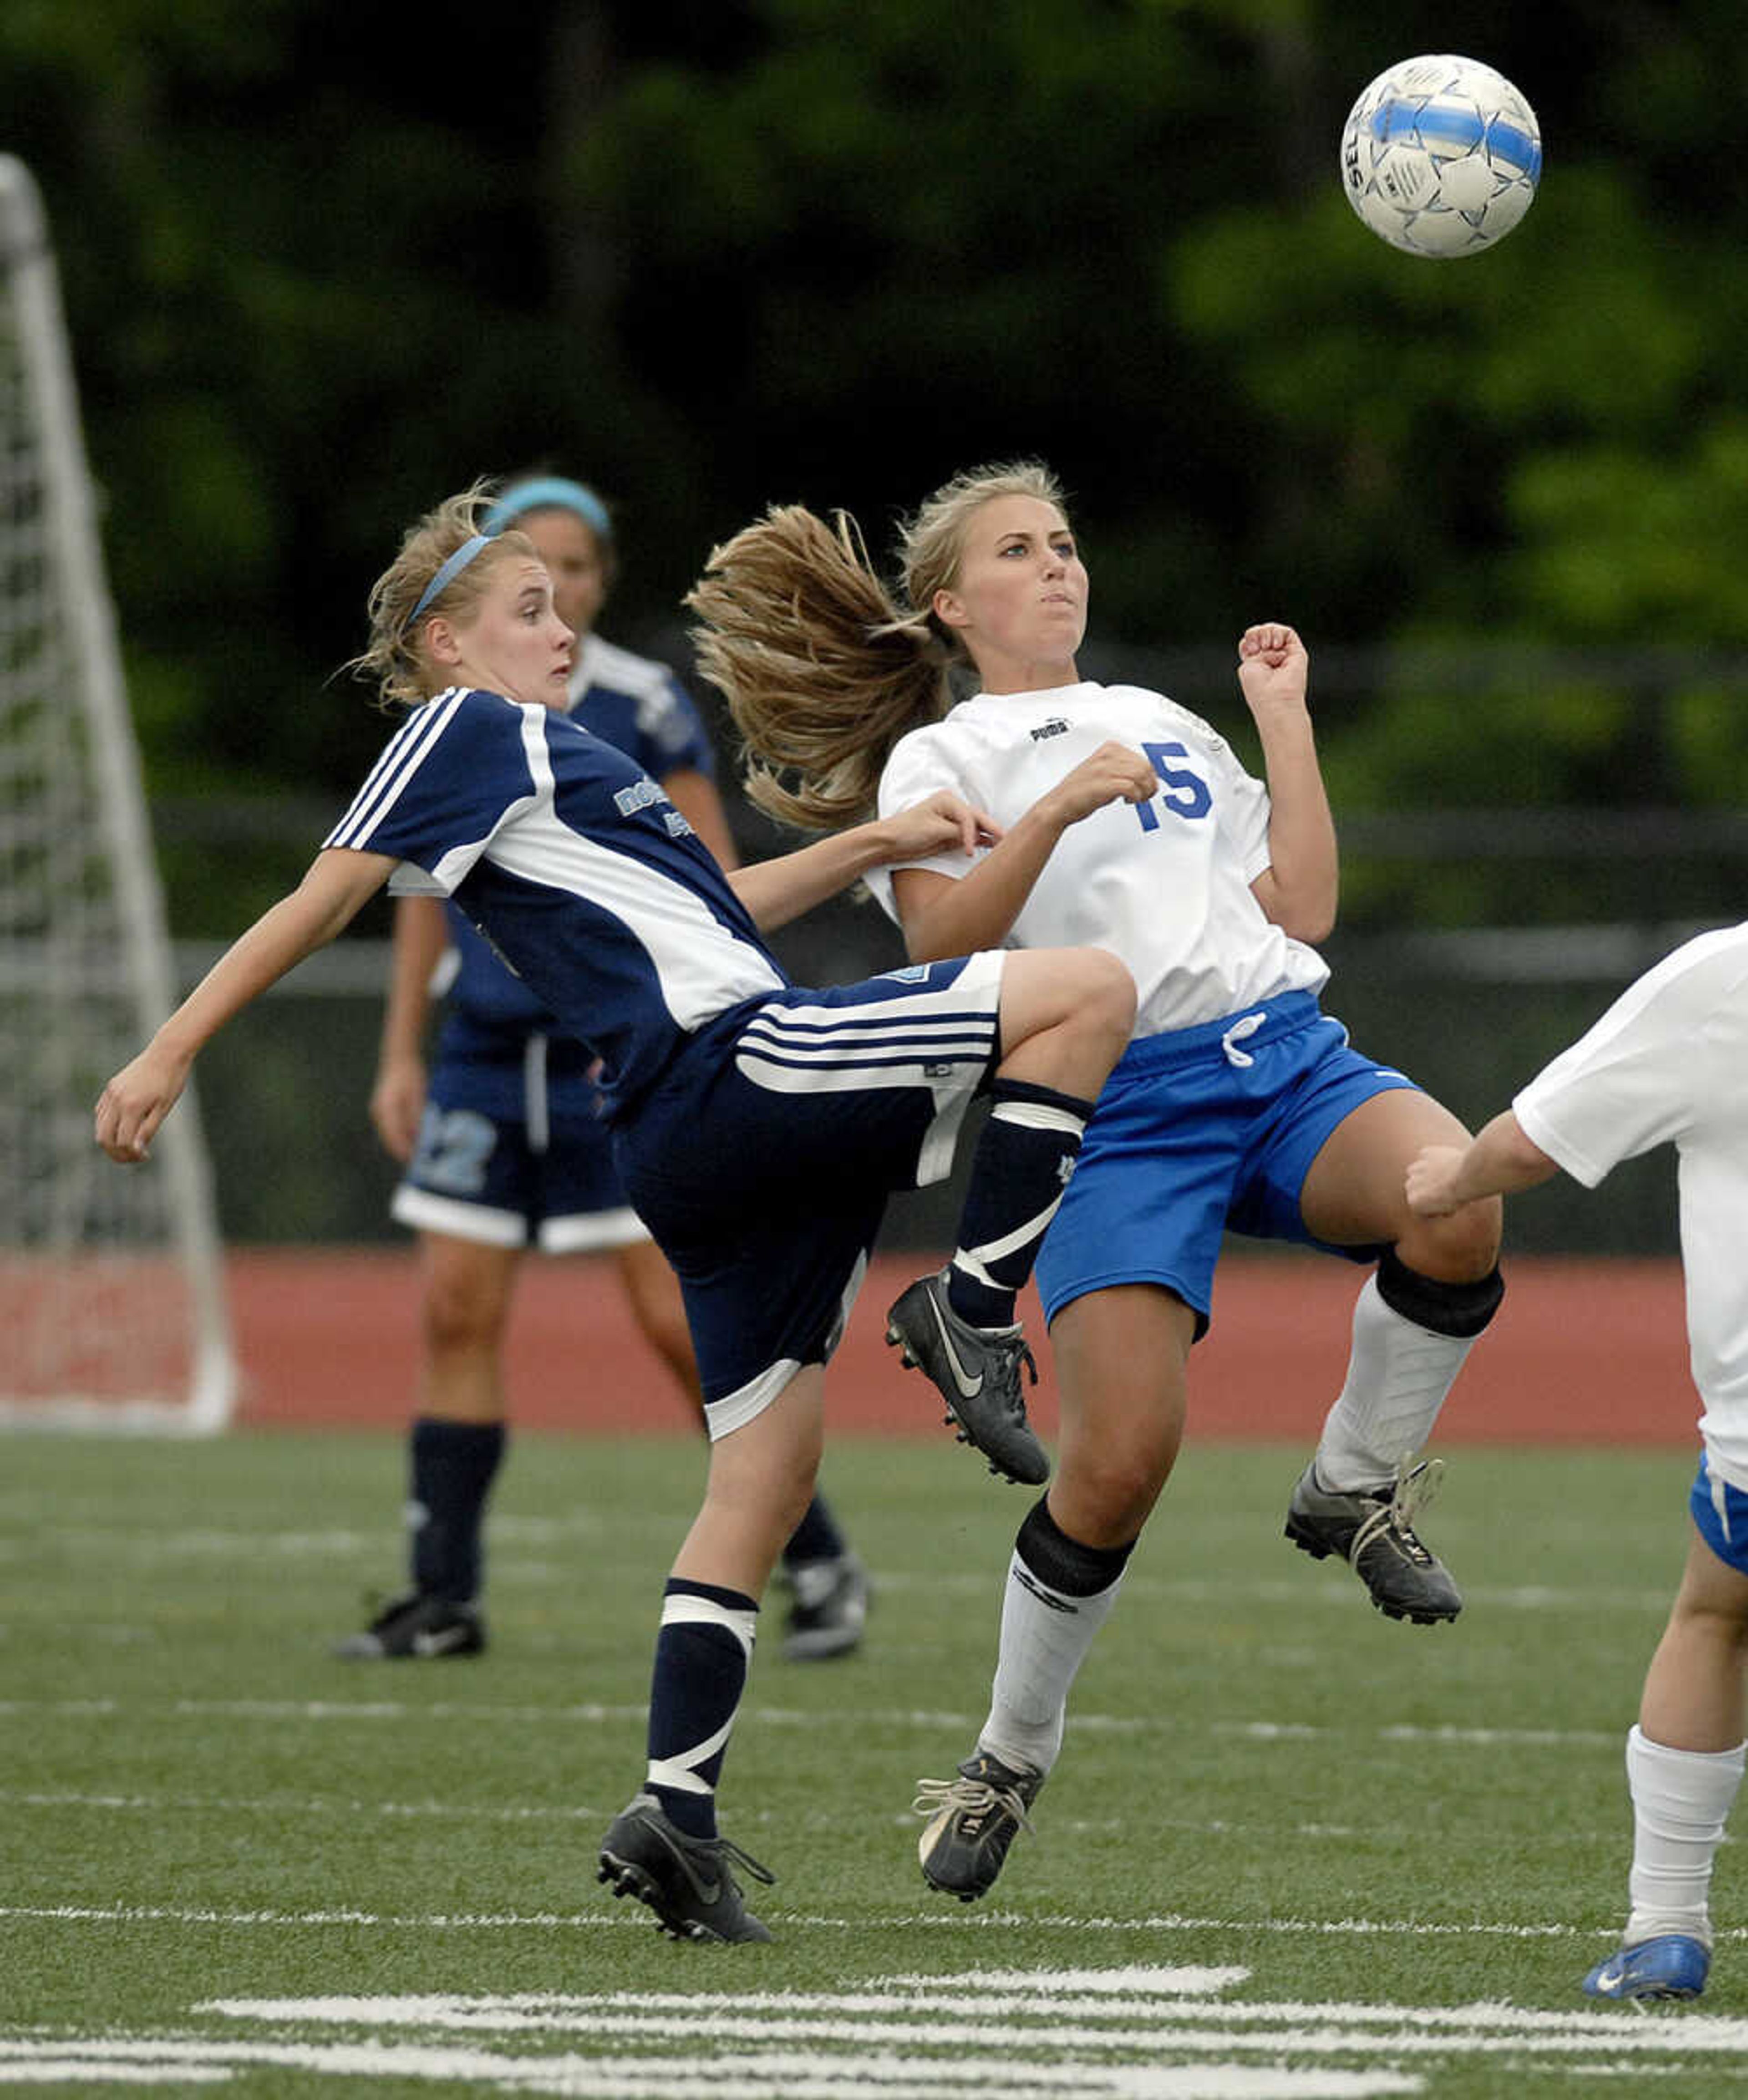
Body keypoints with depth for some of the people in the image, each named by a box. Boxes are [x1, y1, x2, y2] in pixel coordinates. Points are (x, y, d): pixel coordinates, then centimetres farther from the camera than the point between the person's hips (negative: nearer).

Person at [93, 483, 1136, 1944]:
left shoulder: (543, 751, 28)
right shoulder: (470, 730, 1)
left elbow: (700, 910, 34)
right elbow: (328, 895, -4)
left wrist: (873, 845, 26)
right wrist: (173, 1052, -10)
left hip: (702, 1146, 10)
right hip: (729, 1060, -10)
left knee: (768, 1470, 8)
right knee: (1089, 989, -13)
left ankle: (677, 1813, 3)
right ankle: (978, 1316, -12)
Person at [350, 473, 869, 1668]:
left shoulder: (647, 709, -7)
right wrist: (401, 1053, 13)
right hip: (488, 1054, 4)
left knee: (681, 1321, -6)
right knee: (458, 1311, -2)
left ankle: (817, 1564, 6)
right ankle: (444, 1598, 5)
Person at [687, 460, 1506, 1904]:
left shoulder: (1167, 725, 27)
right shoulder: (941, 757, 13)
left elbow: (1305, 908, 17)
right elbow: (940, 945, -5)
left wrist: (1285, 720, 16)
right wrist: (1055, 811, -15)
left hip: (1288, 1056, 4)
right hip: (1117, 1110, -4)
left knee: (1458, 1218, -30)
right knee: (1121, 1461, -17)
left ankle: (1355, 1490, -5)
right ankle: (1011, 1759, 6)